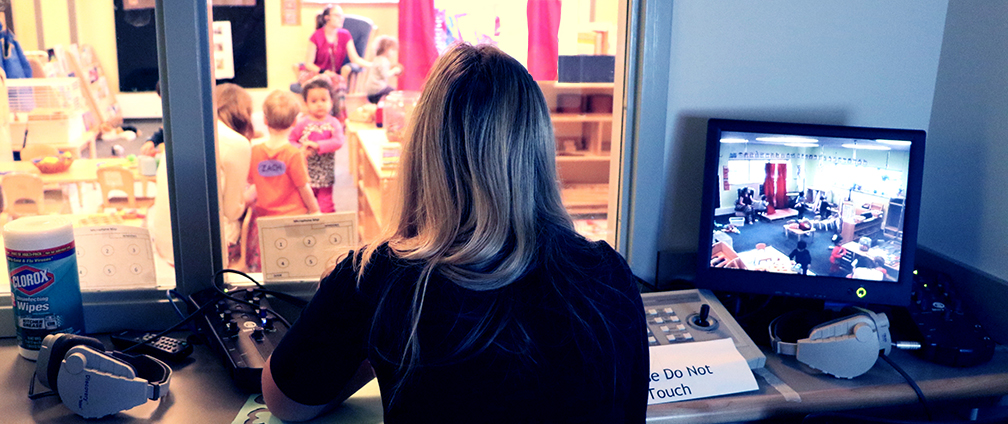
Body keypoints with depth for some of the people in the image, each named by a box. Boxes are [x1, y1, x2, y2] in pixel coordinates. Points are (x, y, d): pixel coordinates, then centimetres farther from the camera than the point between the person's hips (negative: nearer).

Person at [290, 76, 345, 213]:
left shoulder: (333, 123, -4)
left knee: (326, 208, 4)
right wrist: (301, 149, -18)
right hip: (306, 175, 1)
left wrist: (317, 145, -26)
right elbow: (290, 140, 1)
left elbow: (338, 141, -19)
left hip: (325, 176, -1)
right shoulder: (303, 124, -3)